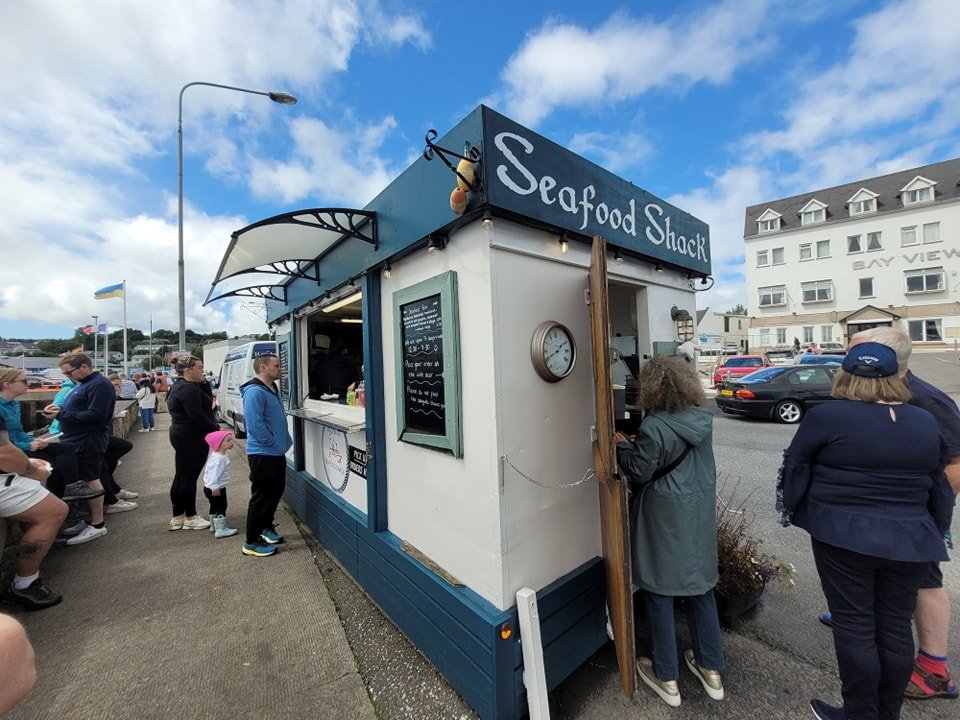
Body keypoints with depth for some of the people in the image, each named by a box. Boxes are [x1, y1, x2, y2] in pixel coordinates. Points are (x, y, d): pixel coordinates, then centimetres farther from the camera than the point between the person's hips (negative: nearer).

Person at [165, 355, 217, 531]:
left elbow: (208, 399, 16)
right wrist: (216, 428, -15)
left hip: (182, 436, 11)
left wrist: (203, 383, 5)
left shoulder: (181, 386, 15)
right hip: (192, 438, -11)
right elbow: (197, 416, -24)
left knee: (181, 477, 15)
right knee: (189, 477, 0)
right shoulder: (188, 389, -19)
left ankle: (177, 517, 26)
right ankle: (190, 518, 12)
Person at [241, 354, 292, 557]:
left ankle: (266, 527, 39)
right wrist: (273, 442, -16)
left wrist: (285, 441, 14)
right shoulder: (255, 392, -21)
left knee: (276, 491, 20)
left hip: (277, 452, 10)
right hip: (262, 454, -10)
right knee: (261, 497, 2)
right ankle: (252, 542, 17)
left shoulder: (272, 389, 12)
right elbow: (254, 425, -26)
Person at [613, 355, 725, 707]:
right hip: (700, 516, 7)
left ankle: (667, 679, 29)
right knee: (700, 589, 22)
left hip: (664, 521, -6)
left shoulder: (654, 427, -24)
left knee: (659, 594, 12)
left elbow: (639, 472, -16)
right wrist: (637, 445, 10)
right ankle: (711, 670, 40)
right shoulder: (701, 418, -2)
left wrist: (622, 446, -1)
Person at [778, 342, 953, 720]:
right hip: (910, 540, 5)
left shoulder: (825, 417, -14)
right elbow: (939, 487, 12)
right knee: (896, 628, 16)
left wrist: (790, 509, 13)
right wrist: (935, 532, 24)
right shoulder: (926, 422, 3)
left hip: (844, 535, -5)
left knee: (855, 627, 9)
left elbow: (794, 469, -5)